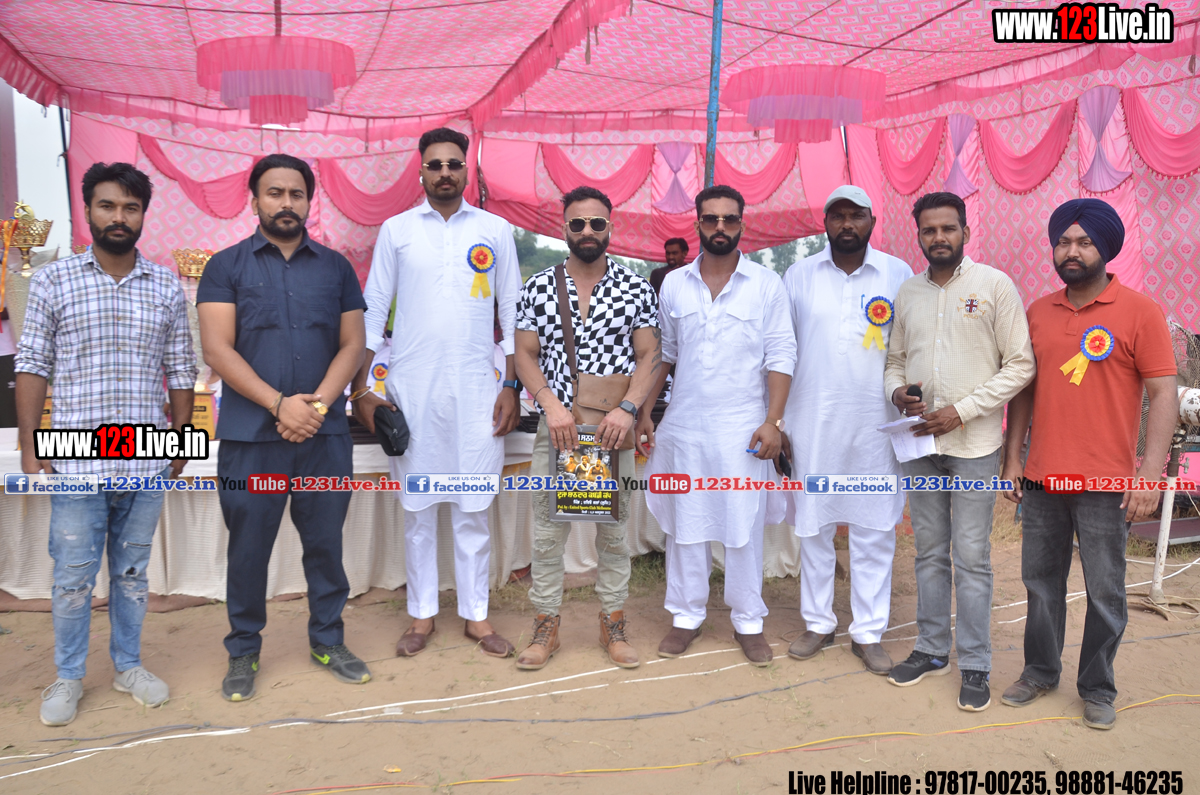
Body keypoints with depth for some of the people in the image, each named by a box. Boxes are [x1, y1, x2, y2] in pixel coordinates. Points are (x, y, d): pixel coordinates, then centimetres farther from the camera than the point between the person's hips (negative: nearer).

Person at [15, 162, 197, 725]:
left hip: (147, 462, 2)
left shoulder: (167, 288, 6)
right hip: (76, 461, -1)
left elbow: (180, 372, 9)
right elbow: (32, 366, 1)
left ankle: (128, 666, 29)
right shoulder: (53, 281, 2)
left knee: (132, 572, 14)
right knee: (73, 577, 6)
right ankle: (68, 677, 24)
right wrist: (29, 449, -3)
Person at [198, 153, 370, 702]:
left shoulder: (335, 267, 10)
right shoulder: (226, 266, 3)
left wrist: (318, 403, -11)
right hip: (249, 435, -1)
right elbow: (217, 350, -6)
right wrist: (280, 404, -16)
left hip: (325, 432, 2)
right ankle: (243, 651, 25)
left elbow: (352, 344, 4)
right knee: (248, 548, 7)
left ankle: (328, 641, 26)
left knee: (326, 542, 10)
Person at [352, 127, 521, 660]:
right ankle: (422, 615, 23)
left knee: (473, 508, 6)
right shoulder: (396, 230, 6)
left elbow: (513, 313, 7)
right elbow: (372, 311, 5)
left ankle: (476, 614, 20)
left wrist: (512, 386, 1)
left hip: (477, 388, 0)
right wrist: (361, 389, -1)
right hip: (412, 388, 0)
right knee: (417, 507, 8)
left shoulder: (496, 230, 6)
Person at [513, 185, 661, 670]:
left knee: (614, 530, 9)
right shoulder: (539, 287, 4)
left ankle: (613, 624, 24)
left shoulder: (636, 288, 3)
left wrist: (628, 408, -15)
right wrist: (552, 405, -12)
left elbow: (650, 356, 0)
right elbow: (525, 355, 2)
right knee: (547, 532, 6)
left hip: (614, 429, 0)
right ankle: (546, 626, 20)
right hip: (555, 426, 0)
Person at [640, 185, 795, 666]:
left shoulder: (766, 284, 0)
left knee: (744, 527, 5)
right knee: (685, 524, 10)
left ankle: (748, 622, 20)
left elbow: (781, 356, -2)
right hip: (684, 427, 2)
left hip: (743, 429, -2)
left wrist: (772, 421, -10)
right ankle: (687, 616, 24)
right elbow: (662, 353, 11)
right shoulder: (673, 284, 7)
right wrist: (644, 412, 7)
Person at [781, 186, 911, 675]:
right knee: (813, 527, 9)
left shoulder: (897, 274, 4)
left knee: (874, 530, 6)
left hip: (875, 423, 0)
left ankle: (868, 633, 19)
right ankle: (818, 623, 25)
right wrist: (776, 420, 1)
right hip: (811, 422, 0)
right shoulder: (799, 276, 4)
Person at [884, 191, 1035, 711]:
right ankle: (932, 650, 26)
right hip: (919, 442, 4)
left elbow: (1021, 365, -6)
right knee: (929, 552, 13)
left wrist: (962, 410, -14)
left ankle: (975, 666, 13)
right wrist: (897, 392, -6)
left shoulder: (995, 285, -3)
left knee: (971, 557, 1)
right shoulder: (907, 293, 10)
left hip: (973, 444, -4)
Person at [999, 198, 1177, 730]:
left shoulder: (1138, 311, -5)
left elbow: (1162, 393, -7)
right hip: (1042, 478, 4)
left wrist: (1151, 474, -14)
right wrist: (1012, 457, 9)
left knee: (1105, 593, 7)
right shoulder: (1037, 312, 8)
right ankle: (1040, 673, 31)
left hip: (1106, 484, -4)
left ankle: (1098, 690, 25)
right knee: (1041, 582, 14)